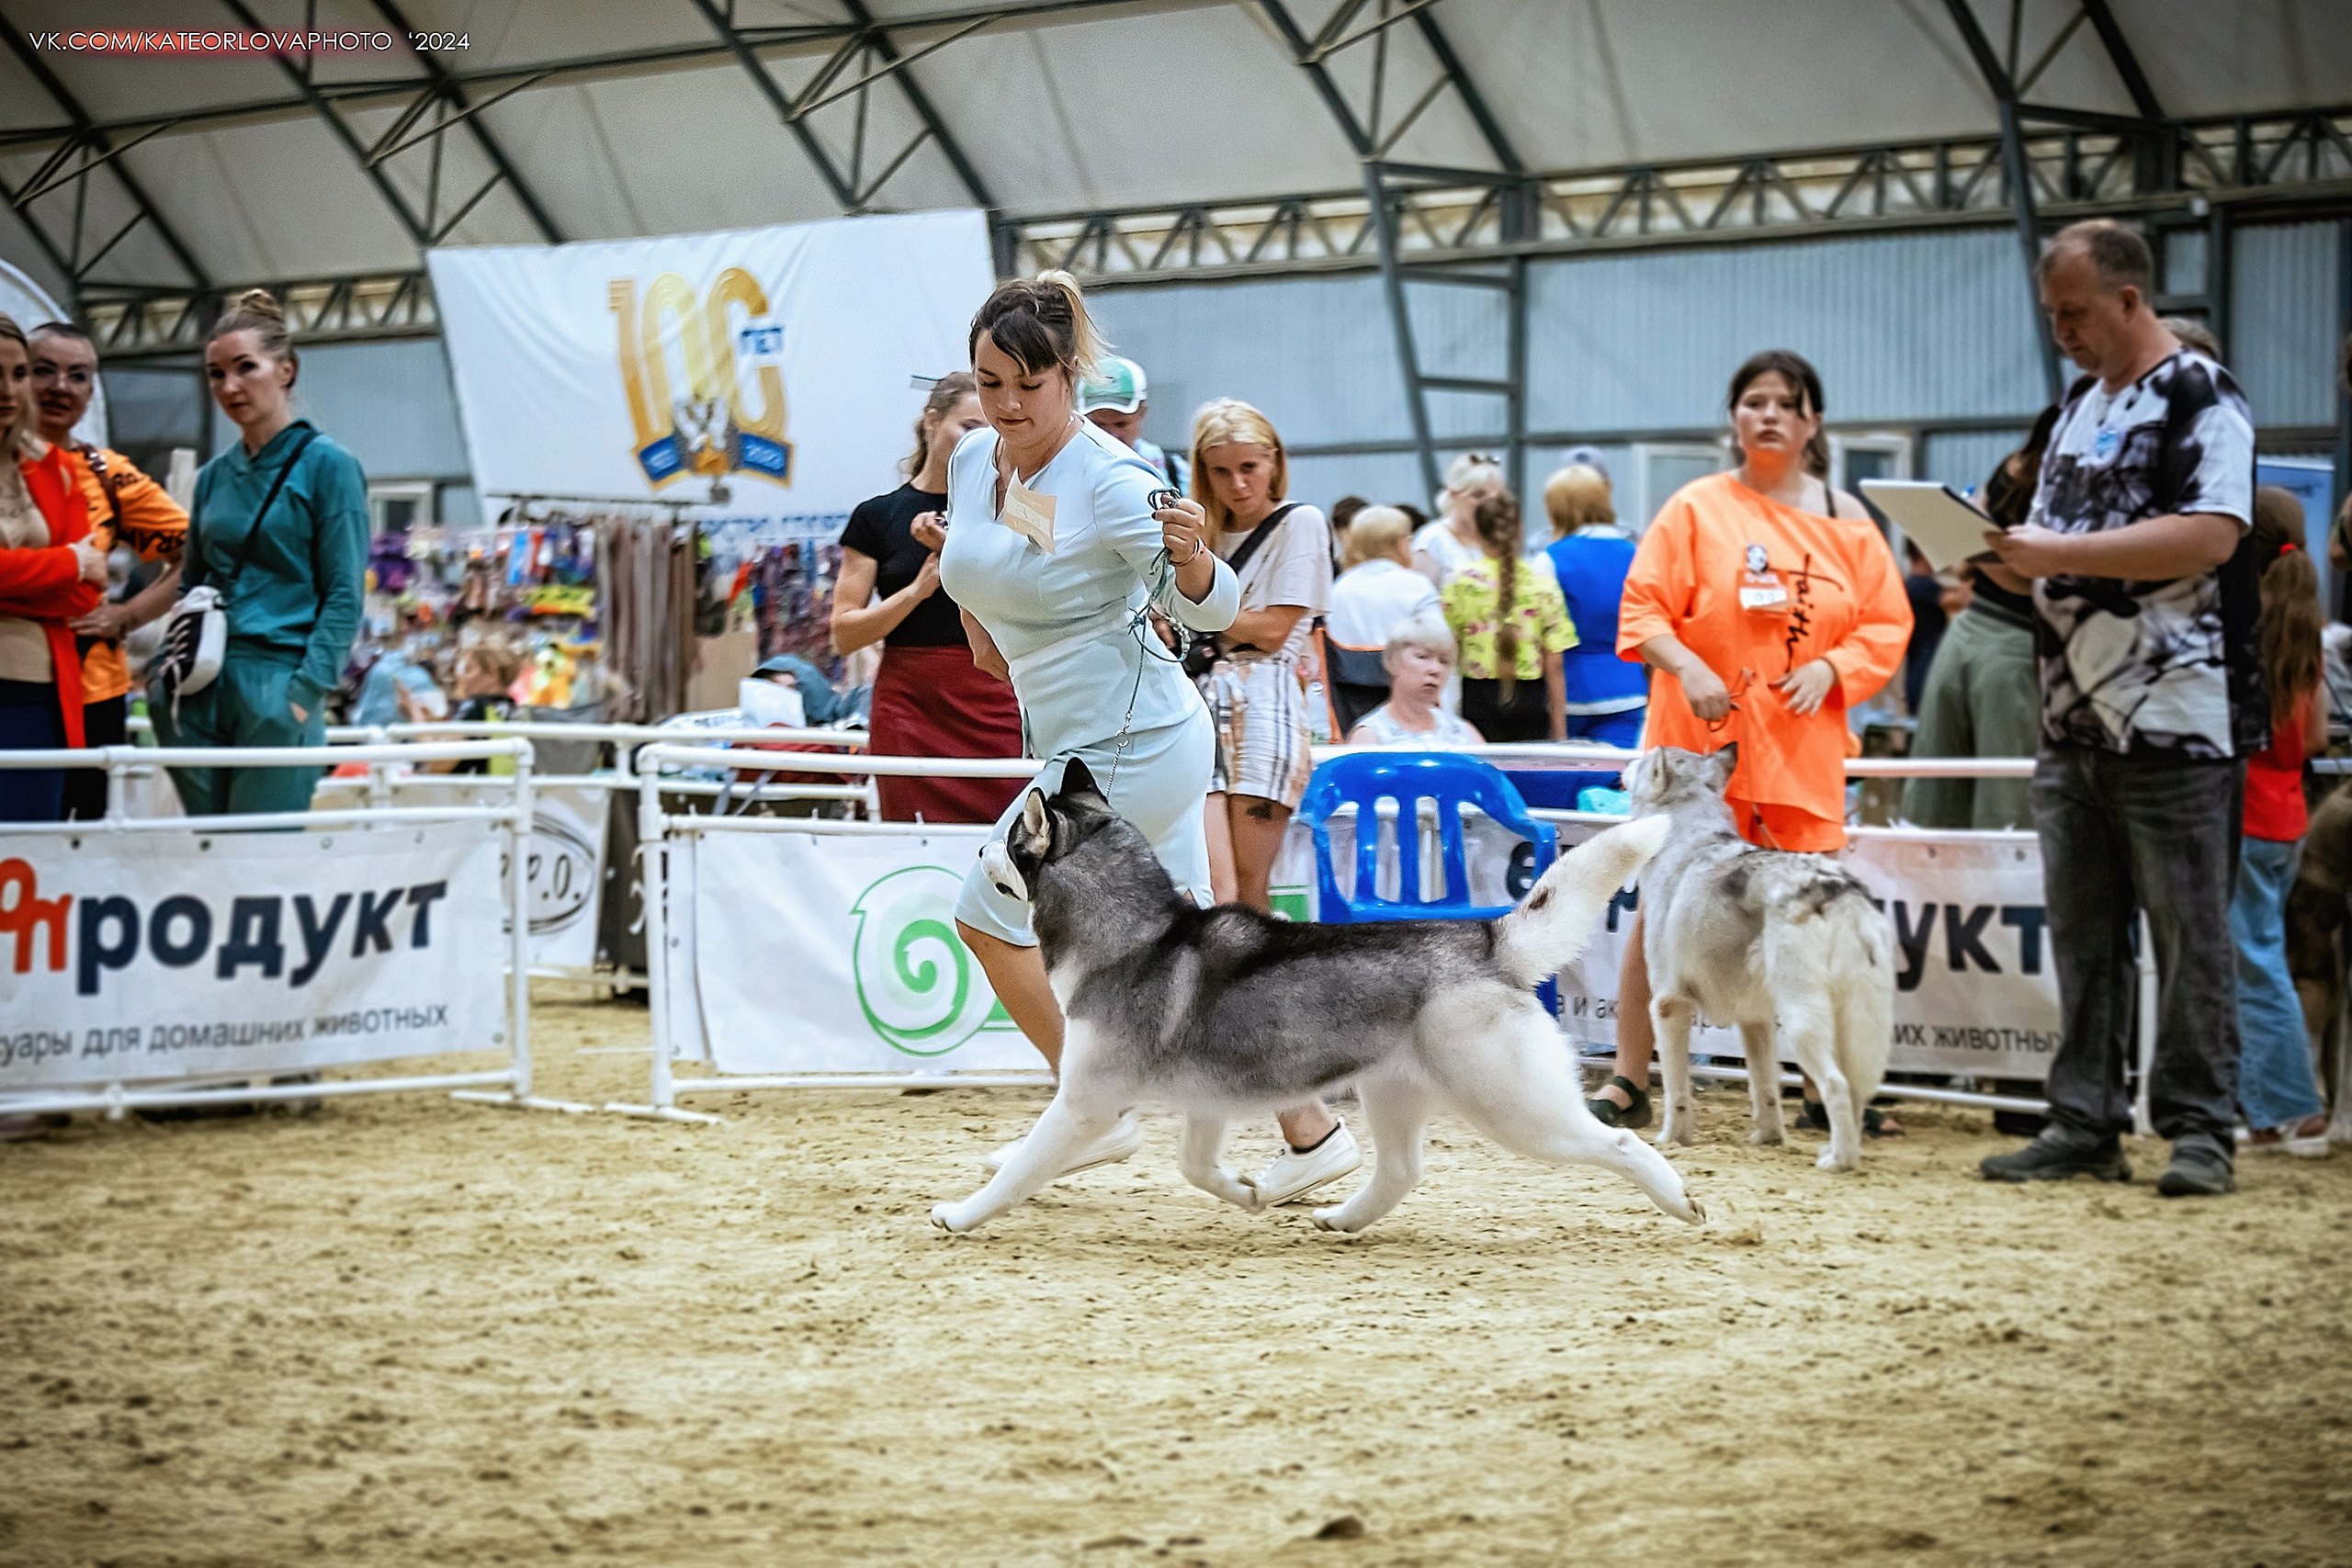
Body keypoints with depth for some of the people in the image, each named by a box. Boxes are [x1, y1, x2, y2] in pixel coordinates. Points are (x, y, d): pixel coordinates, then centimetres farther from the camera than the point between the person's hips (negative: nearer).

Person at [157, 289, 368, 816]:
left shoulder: (327, 465, -2)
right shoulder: (214, 476, 15)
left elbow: (344, 598, -6)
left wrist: (304, 692, -15)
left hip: (276, 690, -6)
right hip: (201, 696, 6)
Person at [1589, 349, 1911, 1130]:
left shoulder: (1847, 520, 9)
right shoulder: (1696, 508, 1)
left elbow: (1887, 624, 9)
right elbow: (1642, 607, -2)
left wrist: (1830, 668, -9)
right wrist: (1685, 666, -19)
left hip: (1802, 751, 2)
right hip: (1696, 743, -2)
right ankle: (1629, 1081, 6)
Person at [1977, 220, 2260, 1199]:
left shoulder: (2199, 396, -7)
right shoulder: (2080, 406, 19)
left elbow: (2212, 535, -19)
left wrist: (2060, 552, -20)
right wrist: (2002, 550, 3)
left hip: (2174, 723, -8)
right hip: (2075, 724, 8)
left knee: (2189, 935, -3)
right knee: (2081, 934, 9)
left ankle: (2198, 1129, 1)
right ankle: (2085, 1124, 14)